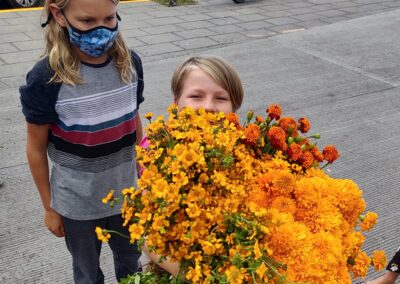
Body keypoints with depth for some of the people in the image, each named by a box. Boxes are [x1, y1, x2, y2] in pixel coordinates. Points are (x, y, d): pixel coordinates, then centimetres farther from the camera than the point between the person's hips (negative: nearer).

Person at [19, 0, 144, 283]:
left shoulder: (130, 63, -12)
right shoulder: (46, 79, -23)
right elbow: (36, 148, -11)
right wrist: (49, 207, -3)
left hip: (125, 192, 3)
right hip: (77, 203, -3)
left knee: (130, 260, 26)